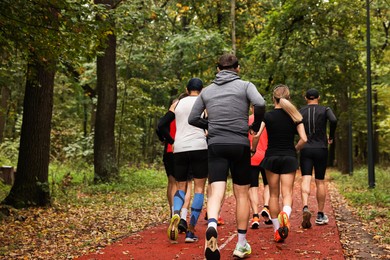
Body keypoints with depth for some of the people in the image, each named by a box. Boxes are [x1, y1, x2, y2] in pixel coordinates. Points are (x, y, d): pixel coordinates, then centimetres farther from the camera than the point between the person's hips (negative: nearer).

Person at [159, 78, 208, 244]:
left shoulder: (177, 104, 13)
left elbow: (162, 125, 12)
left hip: (179, 149, 3)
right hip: (199, 147, -2)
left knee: (181, 187, 13)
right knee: (199, 188, 5)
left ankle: (176, 215, -20)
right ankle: (191, 231, -3)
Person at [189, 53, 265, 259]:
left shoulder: (207, 90, 13)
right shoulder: (245, 85, 4)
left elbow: (193, 119, 12)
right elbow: (260, 104, -14)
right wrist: (256, 125, 4)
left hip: (216, 146, 1)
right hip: (239, 145, -1)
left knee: (216, 192, -7)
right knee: (242, 194, 10)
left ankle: (211, 225, -38)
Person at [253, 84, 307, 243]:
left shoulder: (268, 116, -4)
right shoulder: (294, 116, 2)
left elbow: (257, 135, -15)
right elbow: (304, 139, -4)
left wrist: (253, 149, 2)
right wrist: (294, 150, 13)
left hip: (272, 157, 0)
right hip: (289, 158, 1)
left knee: (273, 194, 10)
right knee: (287, 193, 0)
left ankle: (277, 229, 14)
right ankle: (285, 214, -33)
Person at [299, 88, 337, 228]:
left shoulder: (300, 112, 5)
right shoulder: (325, 110, 1)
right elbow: (333, 120, -18)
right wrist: (331, 136, -3)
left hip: (305, 150, 0)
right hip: (321, 149, 0)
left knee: (306, 180, -6)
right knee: (320, 182, 8)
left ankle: (305, 208, -31)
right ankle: (320, 215, 16)